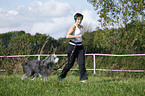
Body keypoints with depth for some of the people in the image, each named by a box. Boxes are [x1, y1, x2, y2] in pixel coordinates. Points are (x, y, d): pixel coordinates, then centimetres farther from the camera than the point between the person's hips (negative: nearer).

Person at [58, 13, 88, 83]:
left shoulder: (81, 27, 13)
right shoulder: (73, 27, -10)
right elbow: (67, 36, -20)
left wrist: (83, 37, 12)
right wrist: (77, 36, -24)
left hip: (80, 47, 7)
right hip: (72, 46, -6)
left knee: (82, 62, -8)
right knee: (70, 63, 1)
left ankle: (83, 78, -11)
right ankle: (61, 76, 20)